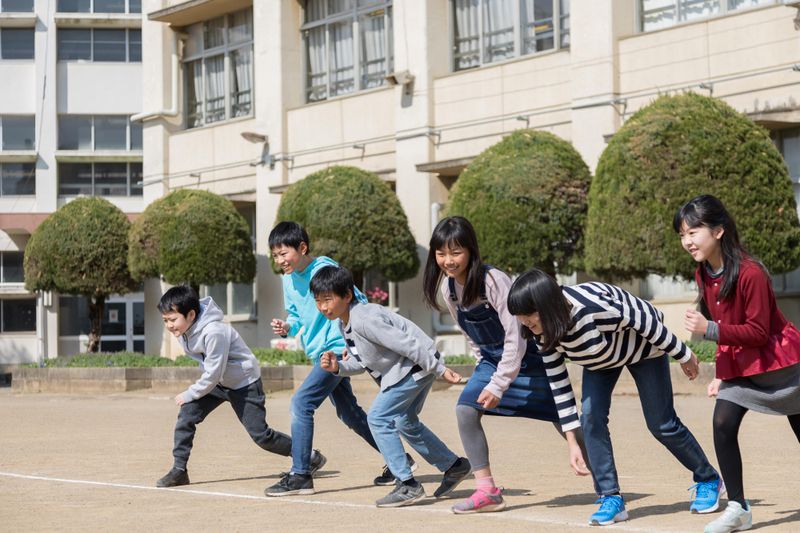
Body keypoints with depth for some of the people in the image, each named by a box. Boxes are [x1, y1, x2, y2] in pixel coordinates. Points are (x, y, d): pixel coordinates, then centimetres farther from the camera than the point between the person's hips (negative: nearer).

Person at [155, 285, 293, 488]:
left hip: (244, 383, -7)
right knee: (186, 415, -10)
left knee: (260, 434, -5)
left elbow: (212, 374, -27)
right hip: (218, 381, 8)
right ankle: (179, 471, -3)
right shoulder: (184, 330, -8)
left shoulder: (213, 332, -34)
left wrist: (189, 394, -17)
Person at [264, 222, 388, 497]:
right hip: (319, 354, 9)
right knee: (349, 413, 15)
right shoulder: (288, 279, 8)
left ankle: (300, 475, -13)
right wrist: (287, 327, -2)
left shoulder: (324, 269, -16)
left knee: (301, 403, -18)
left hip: (336, 349, -9)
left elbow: (358, 302, -14)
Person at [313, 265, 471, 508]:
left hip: (418, 363, -11)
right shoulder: (345, 324, 4)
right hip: (401, 369, 11)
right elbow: (362, 362, 11)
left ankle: (407, 485, -11)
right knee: (405, 421, 24)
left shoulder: (364, 319, -27)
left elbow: (407, 344, -27)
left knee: (378, 417, -14)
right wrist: (338, 367, -8)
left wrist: (440, 369, -25)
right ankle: (454, 466, 37)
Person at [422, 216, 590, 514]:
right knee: (465, 409, -15)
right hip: (492, 360, 6)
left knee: (564, 421, 3)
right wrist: (486, 370, 8)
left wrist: (498, 386, -26)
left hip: (527, 356, -6)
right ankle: (486, 492, -10)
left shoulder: (494, 281, -28)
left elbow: (516, 338, -27)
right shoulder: (447, 287, -7)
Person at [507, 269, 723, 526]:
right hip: (601, 358, 5)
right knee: (591, 415, -15)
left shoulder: (592, 307, -43)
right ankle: (611, 499, -7)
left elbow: (646, 321, -30)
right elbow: (558, 383, -13)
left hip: (643, 344, -5)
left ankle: (709, 480, 23)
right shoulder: (544, 333, -22)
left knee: (661, 424, 0)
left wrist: (683, 355, -16)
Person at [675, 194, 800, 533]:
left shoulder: (750, 273, -26)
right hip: (739, 365, 6)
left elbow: (758, 331, -25)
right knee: (723, 423, -13)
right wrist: (721, 375, 6)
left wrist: (710, 330, -34)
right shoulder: (703, 275, -2)